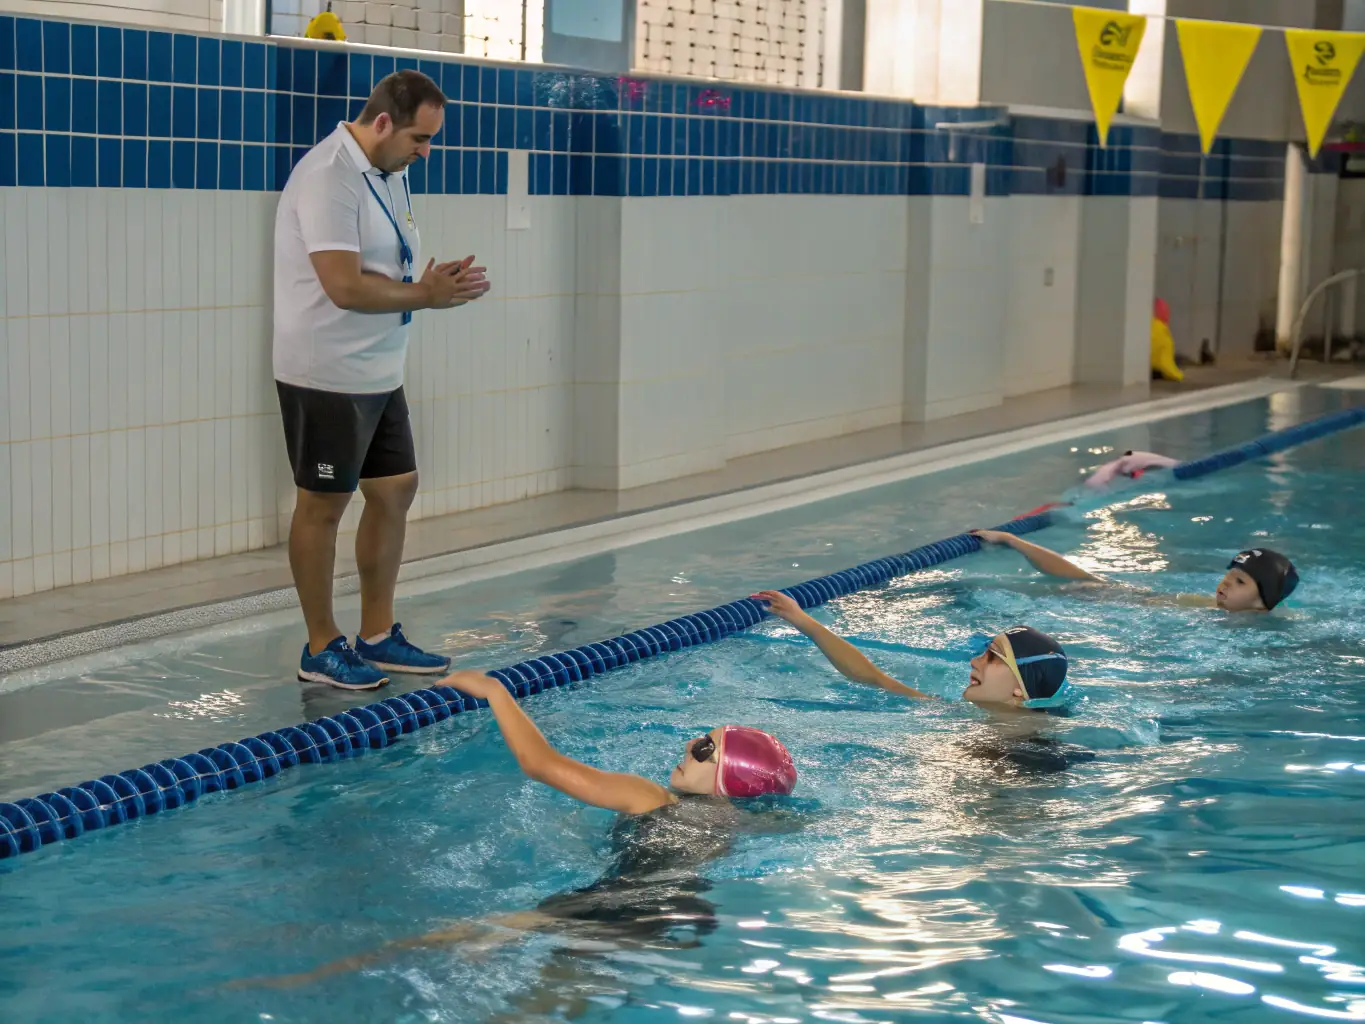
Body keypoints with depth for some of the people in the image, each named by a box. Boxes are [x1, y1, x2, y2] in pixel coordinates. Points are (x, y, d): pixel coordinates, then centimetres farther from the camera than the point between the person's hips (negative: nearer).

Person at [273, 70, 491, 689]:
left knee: (395, 489, 13)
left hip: (378, 372, 10)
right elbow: (346, 287, -26)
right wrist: (426, 295, -14)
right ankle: (321, 649, 12)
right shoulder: (329, 176, -20)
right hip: (327, 375, -10)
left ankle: (377, 635, 24)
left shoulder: (388, 173, 12)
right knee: (323, 504, 1)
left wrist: (441, 282, -3)